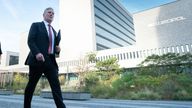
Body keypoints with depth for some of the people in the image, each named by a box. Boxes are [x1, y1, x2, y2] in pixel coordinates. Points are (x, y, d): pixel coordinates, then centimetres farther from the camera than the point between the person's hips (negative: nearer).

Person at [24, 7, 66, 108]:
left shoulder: (54, 31, 25)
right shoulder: (36, 25, 9)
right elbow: (30, 41, -5)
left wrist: (57, 49, 4)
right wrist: (37, 53, -22)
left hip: (50, 61, 4)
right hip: (37, 60, -4)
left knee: (56, 86, -8)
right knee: (31, 85, 6)